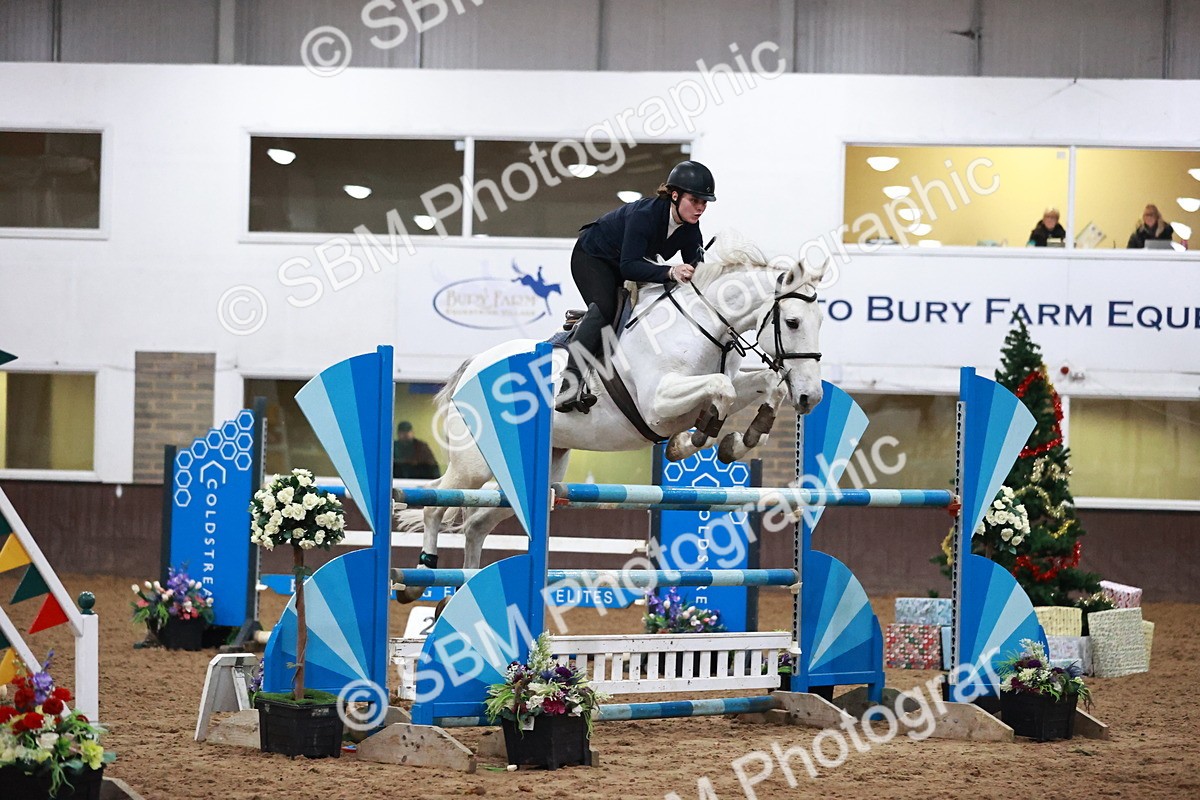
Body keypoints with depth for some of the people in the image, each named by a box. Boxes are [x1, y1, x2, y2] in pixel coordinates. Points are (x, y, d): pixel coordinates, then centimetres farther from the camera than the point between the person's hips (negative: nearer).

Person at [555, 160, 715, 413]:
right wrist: (670, 272, -55)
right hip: (592, 257, -9)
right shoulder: (644, 214, -36)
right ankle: (571, 380, -38)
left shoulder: (691, 230, -15)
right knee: (604, 308, -30)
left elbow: (695, 270, -9)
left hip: (625, 266, 9)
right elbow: (629, 266, -42)